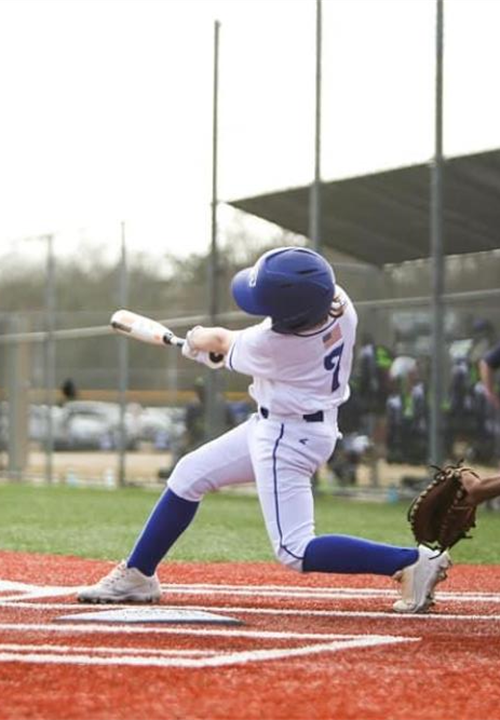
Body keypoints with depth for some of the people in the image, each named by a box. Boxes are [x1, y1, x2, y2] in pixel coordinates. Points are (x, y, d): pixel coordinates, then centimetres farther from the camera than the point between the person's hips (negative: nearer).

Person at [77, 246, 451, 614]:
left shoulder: (271, 345, -29)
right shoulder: (339, 301, -12)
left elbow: (222, 342, -6)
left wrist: (197, 340, 18)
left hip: (287, 439, -10)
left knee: (295, 551, -10)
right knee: (189, 474, 15)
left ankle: (413, 561, -13)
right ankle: (137, 575, 25)